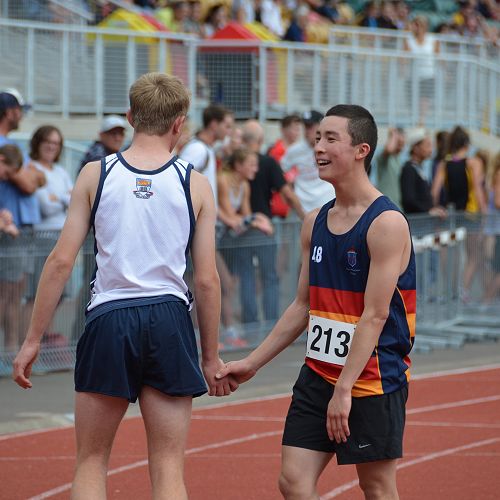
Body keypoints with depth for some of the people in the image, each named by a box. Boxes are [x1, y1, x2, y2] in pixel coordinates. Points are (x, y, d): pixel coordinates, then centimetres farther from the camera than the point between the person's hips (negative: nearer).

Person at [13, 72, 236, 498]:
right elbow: (207, 279, 2)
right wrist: (212, 357, 11)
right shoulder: (195, 184, 2)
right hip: (170, 322, 0)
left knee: (91, 462, 12)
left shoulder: (95, 175, 1)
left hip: (109, 320, 0)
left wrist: (33, 340, 3)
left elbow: (61, 260, -2)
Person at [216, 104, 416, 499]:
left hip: (372, 378, -7)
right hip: (318, 374, 7)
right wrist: (253, 362, 15)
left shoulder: (387, 223, -13)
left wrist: (344, 390, -22)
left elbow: (374, 316, -18)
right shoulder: (315, 222, 9)